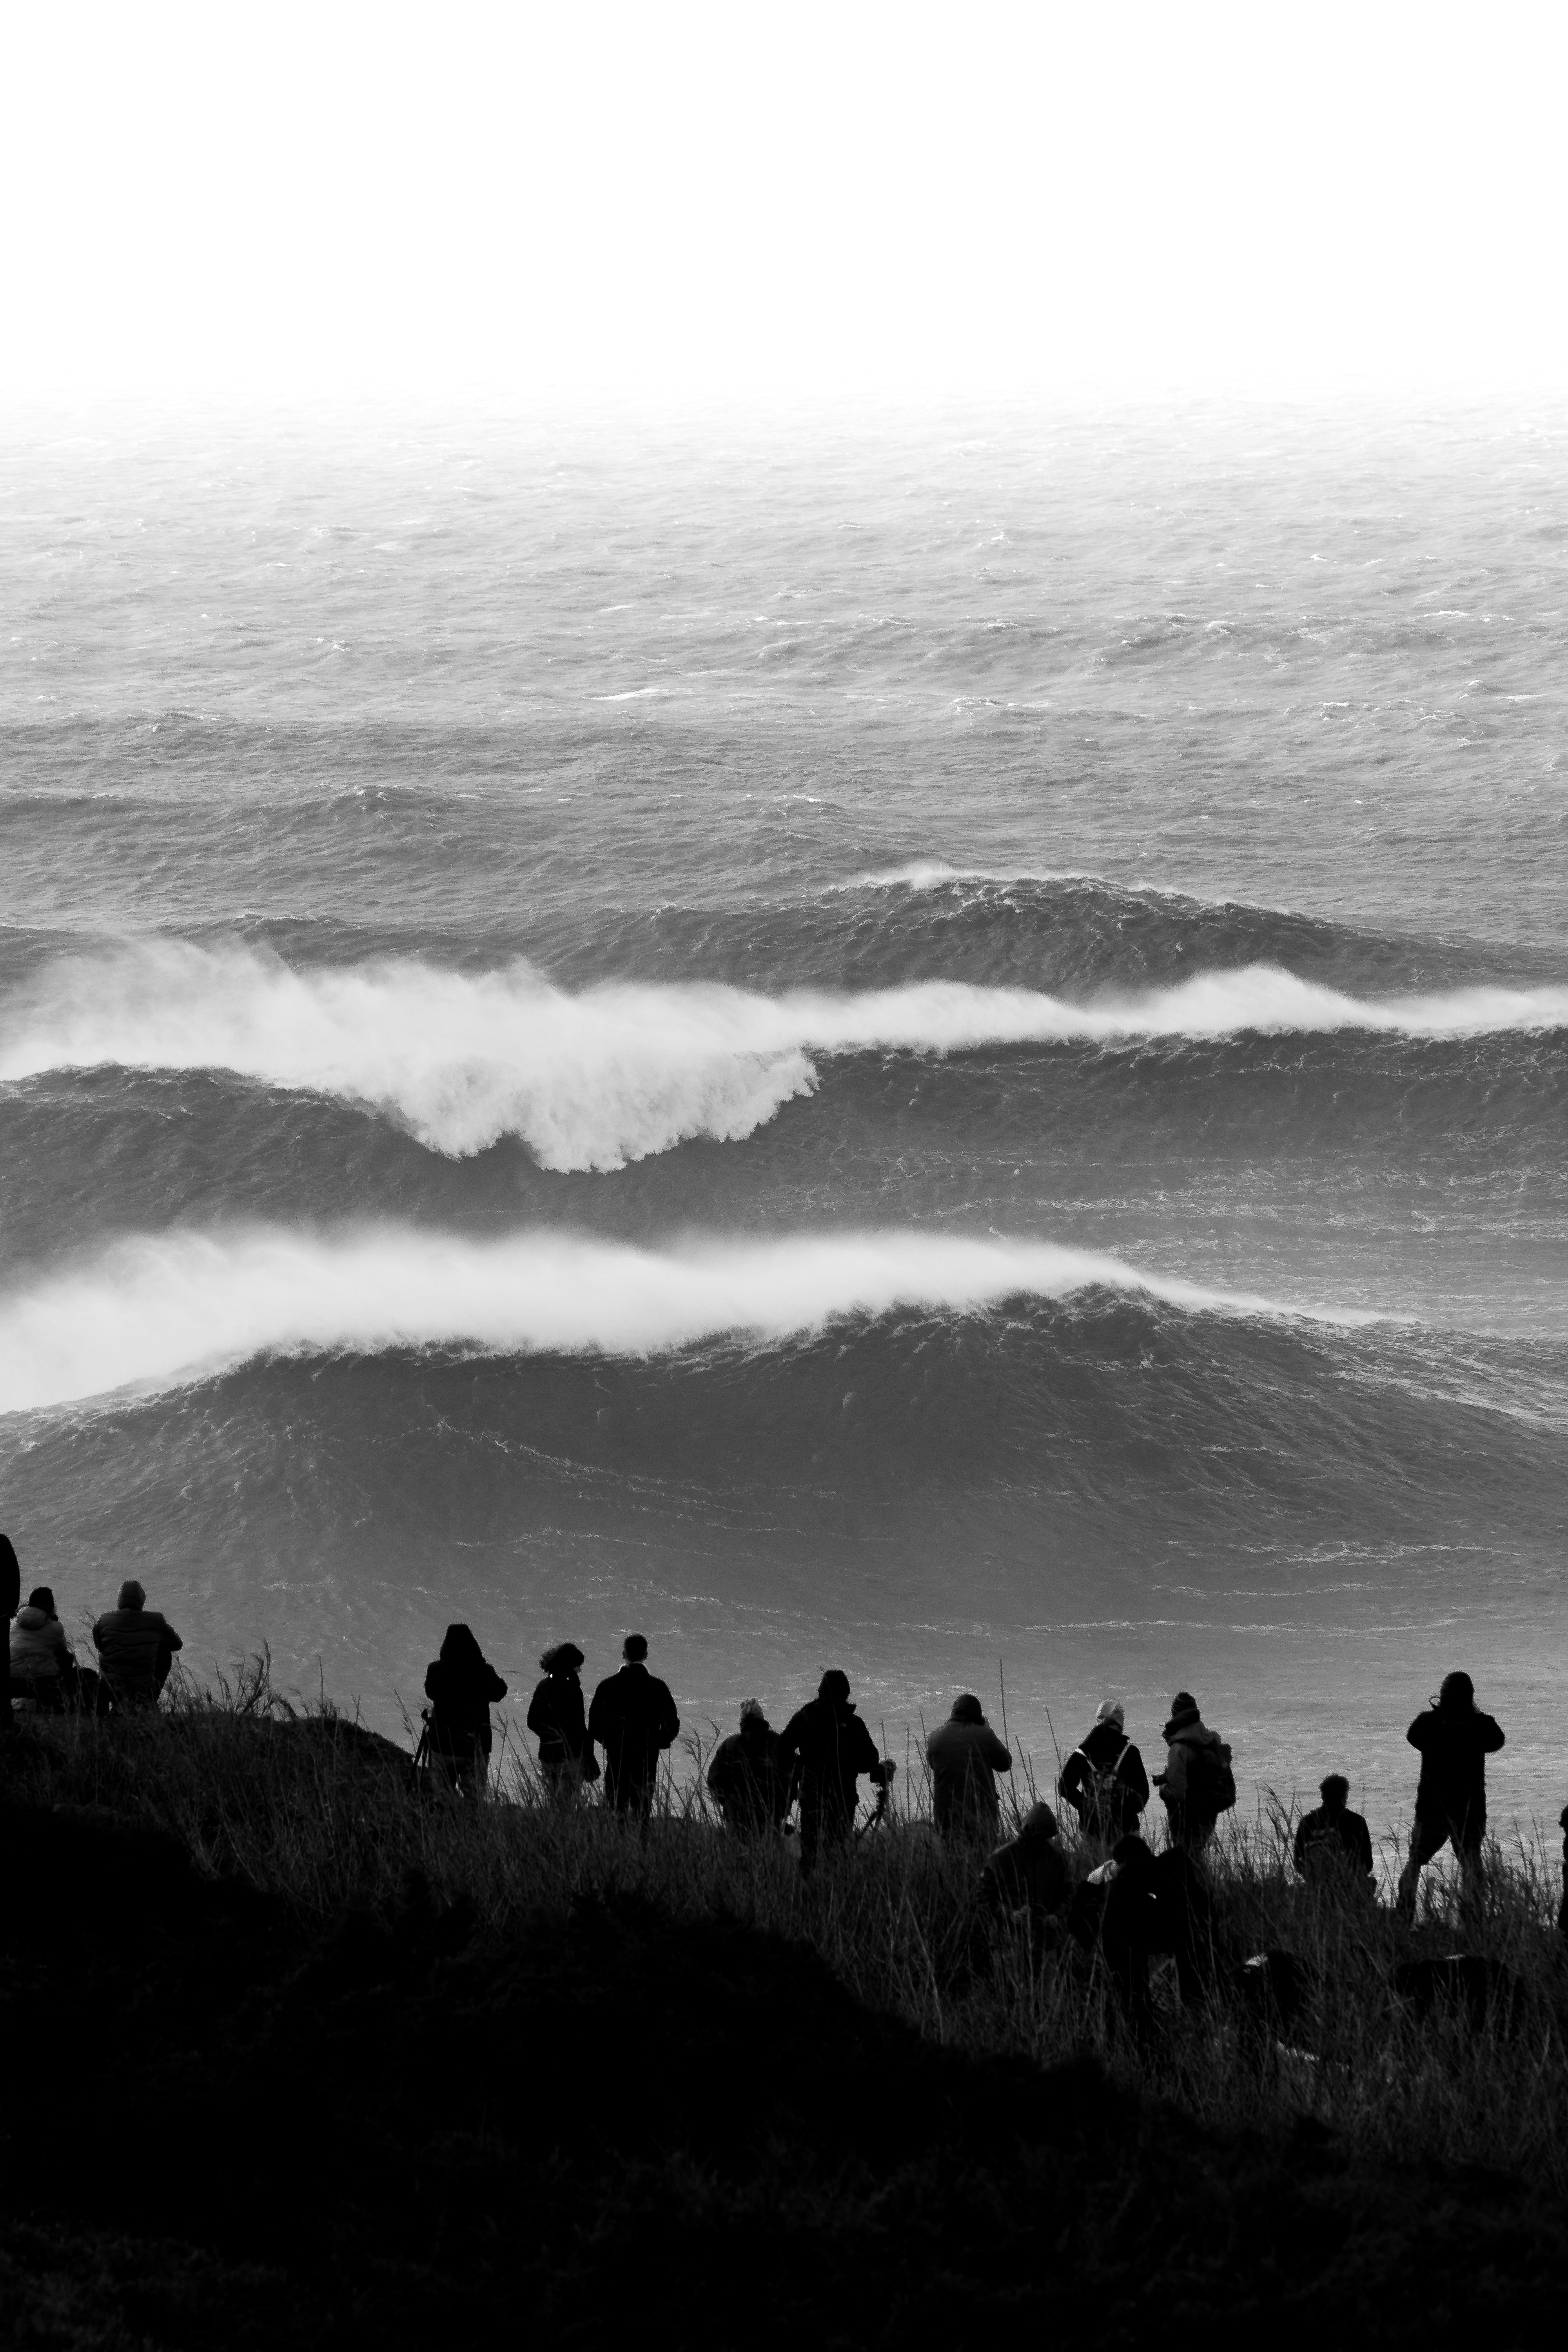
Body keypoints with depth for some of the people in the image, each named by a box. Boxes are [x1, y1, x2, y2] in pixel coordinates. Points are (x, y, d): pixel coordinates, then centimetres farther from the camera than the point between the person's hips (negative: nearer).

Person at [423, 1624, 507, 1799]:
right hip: (478, 1745, 0)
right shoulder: (484, 1671, -10)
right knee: (475, 1795, 5)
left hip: (444, 1744, 0)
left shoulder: (436, 1670, -8)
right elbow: (499, 1692, 7)